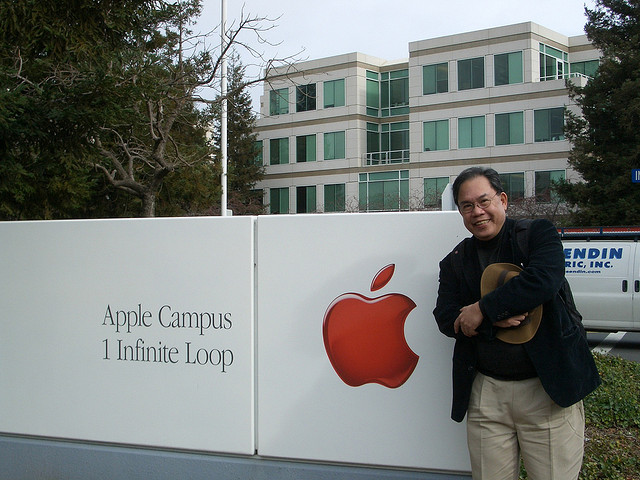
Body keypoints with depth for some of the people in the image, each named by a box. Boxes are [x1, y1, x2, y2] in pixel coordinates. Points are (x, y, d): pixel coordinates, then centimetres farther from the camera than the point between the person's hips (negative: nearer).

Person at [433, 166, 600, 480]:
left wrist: (482, 310, -14)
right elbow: (445, 317, 1)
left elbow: (543, 280, -17)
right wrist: (495, 320, -16)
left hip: (549, 387, -3)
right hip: (486, 394, 3)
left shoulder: (538, 233, 1)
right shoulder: (455, 262, 12)